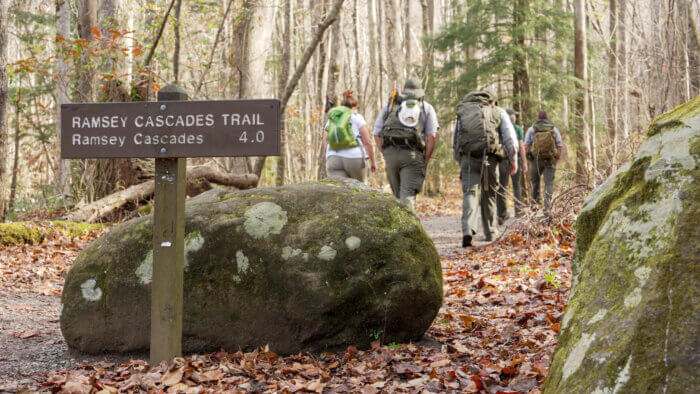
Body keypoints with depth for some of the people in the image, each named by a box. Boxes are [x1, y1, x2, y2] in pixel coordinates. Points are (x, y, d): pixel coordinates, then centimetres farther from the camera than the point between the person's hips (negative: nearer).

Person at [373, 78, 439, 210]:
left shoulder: (389, 105, 20)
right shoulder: (427, 108, 14)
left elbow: (376, 134, 13)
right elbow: (432, 136, 1)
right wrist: (425, 161, 6)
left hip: (390, 153, 3)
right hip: (413, 154, -2)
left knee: (397, 195, 15)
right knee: (408, 194, -10)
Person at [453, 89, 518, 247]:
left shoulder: (463, 112, 21)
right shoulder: (498, 112, 15)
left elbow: (455, 141, 20)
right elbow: (510, 137, 5)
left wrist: (459, 162, 25)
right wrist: (513, 160, 7)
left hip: (468, 157, 1)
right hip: (489, 156, 0)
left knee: (469, 193, -6)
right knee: (489, 194, 15)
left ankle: (467, 230, -27)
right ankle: (491, 232, 24)